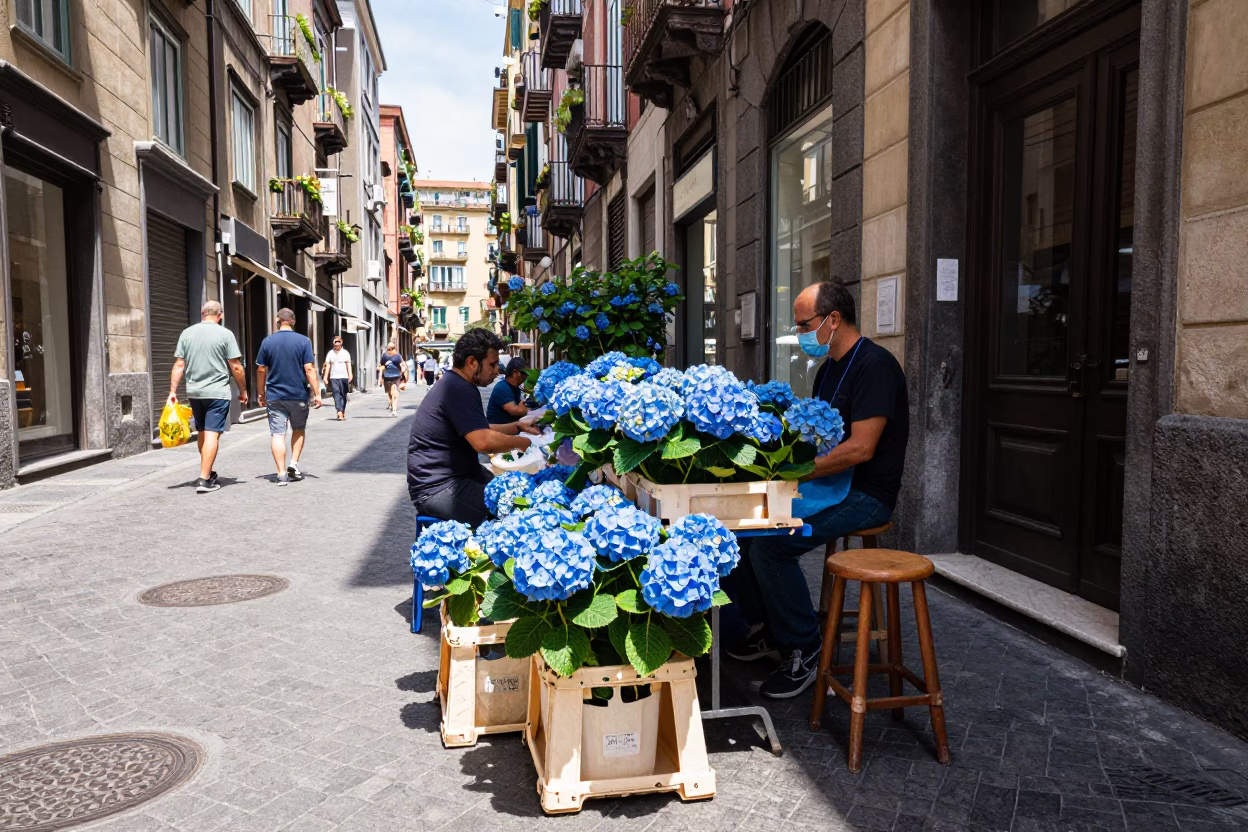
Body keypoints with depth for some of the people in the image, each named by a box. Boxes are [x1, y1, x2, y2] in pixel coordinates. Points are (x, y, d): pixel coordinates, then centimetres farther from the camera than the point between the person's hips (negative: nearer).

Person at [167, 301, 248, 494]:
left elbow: (179, 365, 4)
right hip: (217, 392, -5)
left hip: (194, 392, 5)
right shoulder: (225, 334, -6)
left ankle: (208, 472, 30)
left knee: (202, 433, 18)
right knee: (212, 434, -5)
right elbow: (236, 367, -7)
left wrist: (173, 391, 7)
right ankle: (204, 480, -8)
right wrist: (243, 391, 3)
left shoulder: (187, 333, 6)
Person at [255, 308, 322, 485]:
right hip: (298, 395, 0)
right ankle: (294, 463, 7)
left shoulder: (267, 342, 1)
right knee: (299, 430, 19)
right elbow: (309, 369, -9)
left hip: (275, 396, 1)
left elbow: (261, 370, 4)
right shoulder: (303, 341, -5)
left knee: (277, 434, 1)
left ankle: (282, 473, -4)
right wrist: (316, 393, -6)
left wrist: (262, 393, 15)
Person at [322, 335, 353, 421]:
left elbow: (348, 365, 3)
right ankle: (340, 412, -20)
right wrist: (325, 377, -2)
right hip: (333, 378, 0)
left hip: (344, 377, 0)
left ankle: (342, 412, 14)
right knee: (336, 395, -11)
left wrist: (350, 375, -11)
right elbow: (327, 365, 7)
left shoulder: (345, 353, 8)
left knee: (343, 395, 4)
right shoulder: (330, 353, 9)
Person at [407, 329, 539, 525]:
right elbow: (483, 442, -30)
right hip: (438, 488, -11)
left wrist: (517, 426, 13)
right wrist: (523, 442, -15)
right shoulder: (459, 390, -21)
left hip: (457, 475, 11)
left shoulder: (457, 384, 13)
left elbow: (479, 430, 24)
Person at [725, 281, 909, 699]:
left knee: (771, 542, -26)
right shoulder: (829, 367, 15)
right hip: (828, 484, 10)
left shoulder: (874, 365, -15)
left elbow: (861, 448, -23)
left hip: (864, 493, -9)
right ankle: (764, 628, 11)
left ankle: (804, 653, -8)